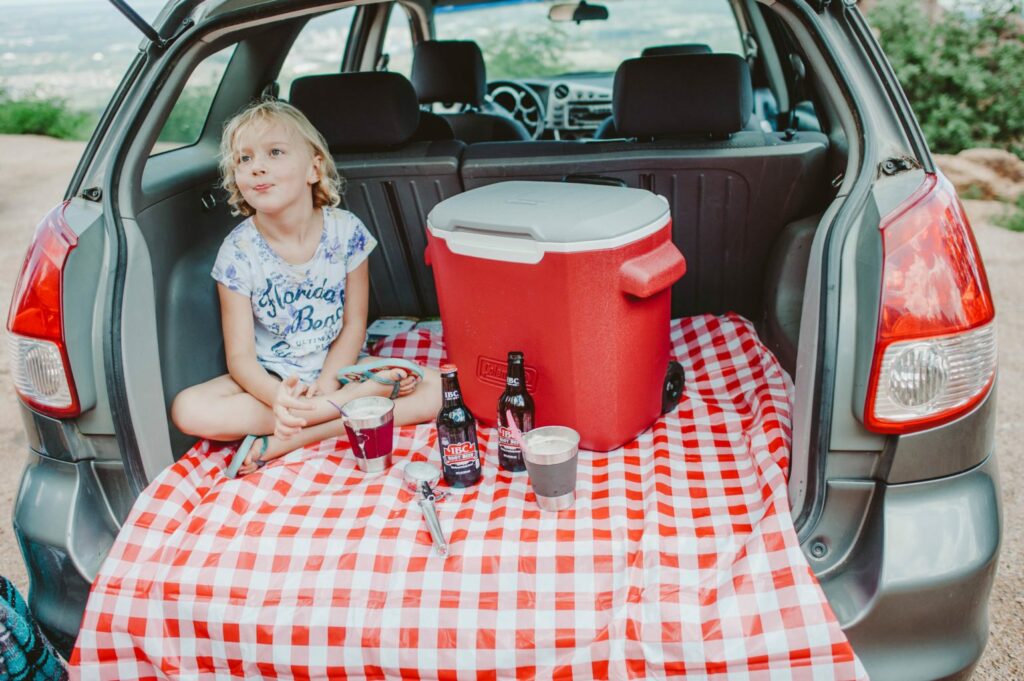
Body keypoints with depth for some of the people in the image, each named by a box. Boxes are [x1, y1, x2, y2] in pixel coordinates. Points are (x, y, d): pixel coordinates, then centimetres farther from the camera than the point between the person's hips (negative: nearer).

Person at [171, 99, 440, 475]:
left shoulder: (344, 230, -11)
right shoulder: (239, 250, -13)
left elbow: (354, 326, -4)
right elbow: (240, 356, -14)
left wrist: (324, 385, -19)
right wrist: (279, 397, -35)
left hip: (337, 367, 0)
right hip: (270, 380, 0)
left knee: (434, 389, -21)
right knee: (187, 409, -28)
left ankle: (295, 438, -23)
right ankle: (355, 400, -25)